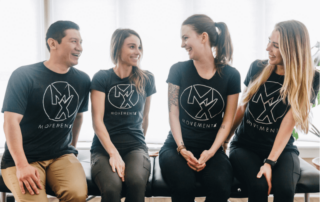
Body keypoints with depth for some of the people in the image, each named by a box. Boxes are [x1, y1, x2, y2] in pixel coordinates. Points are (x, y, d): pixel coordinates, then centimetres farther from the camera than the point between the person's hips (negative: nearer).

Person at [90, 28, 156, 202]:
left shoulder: (146, 79, 8)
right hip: (104, 146, -1)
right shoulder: (102, 78, 2)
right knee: (112, 186, -33)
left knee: (137, 181, -32)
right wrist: (113, 153, -18)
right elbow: (97, 120, -6)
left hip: (135, 146, 2)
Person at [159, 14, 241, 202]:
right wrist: (182, 149, -12)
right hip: (178, 146, 0)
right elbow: (173, 114, -1)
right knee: (184, 185, -30)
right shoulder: (178, 70, 1)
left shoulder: (230, 75, 1)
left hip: (211, 148, 1)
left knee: (221, 186, -28)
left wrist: (211, 151, -11)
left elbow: (227, 120, 1)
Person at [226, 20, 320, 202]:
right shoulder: (257, 68, -2)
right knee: (259, 186, -28)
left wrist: (270, 162, -22)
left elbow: (289, 123, -15)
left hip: (282, 149, 0)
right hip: (244, 146, 1)